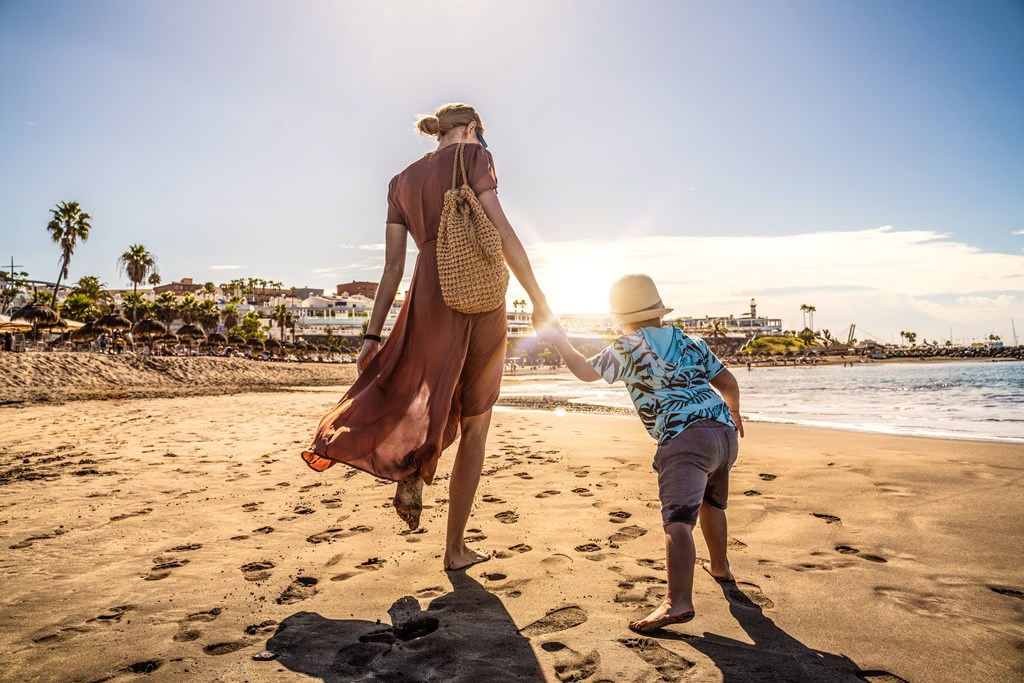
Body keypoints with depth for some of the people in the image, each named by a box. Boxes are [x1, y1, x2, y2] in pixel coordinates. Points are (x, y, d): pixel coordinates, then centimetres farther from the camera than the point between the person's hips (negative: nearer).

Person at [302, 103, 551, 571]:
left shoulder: (402, 182, 18)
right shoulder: (472, 156, 5)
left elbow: (393, 267, 11)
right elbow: (500, 229, -7)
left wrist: (373, 334, 10)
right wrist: (537, 298, -6)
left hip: (429, 297, 4)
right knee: (475, 423, 8)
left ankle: (412, 466, -4)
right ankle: (456, 548, 13)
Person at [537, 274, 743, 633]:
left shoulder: (626, 348, 3)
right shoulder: (690, 342, 19)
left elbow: (586, 371, 12)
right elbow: (727, 382, 17)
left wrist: (558, 341, 27)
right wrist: (734, 412, 37)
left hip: (685, 437, -8)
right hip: (724, 430, 8)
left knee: (678, 518, -19)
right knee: (710, 503, 30)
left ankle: (679, 601, -32)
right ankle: (720, 567, 49)